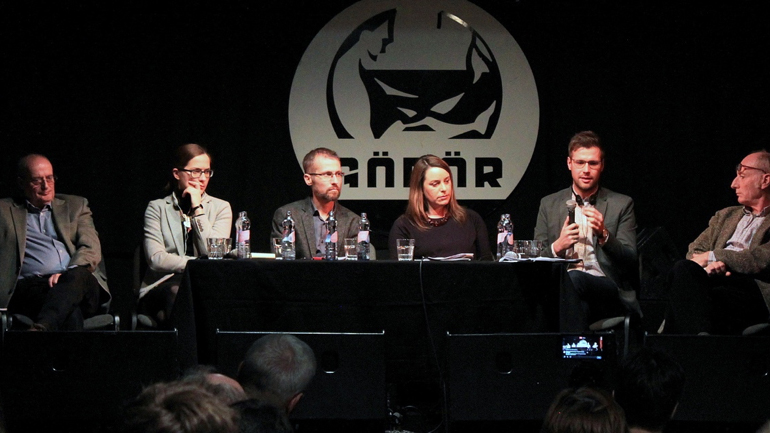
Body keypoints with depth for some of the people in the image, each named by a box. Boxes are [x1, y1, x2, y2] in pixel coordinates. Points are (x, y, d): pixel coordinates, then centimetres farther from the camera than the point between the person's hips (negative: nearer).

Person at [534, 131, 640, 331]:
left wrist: (604, 235, -15)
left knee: (573, 279, -35)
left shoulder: (621, 204, 11)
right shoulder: (549, 204, 18)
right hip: (556, 288, 1)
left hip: (608, 291, -1)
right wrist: (557, 246, -9)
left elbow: (630, 262, 4)